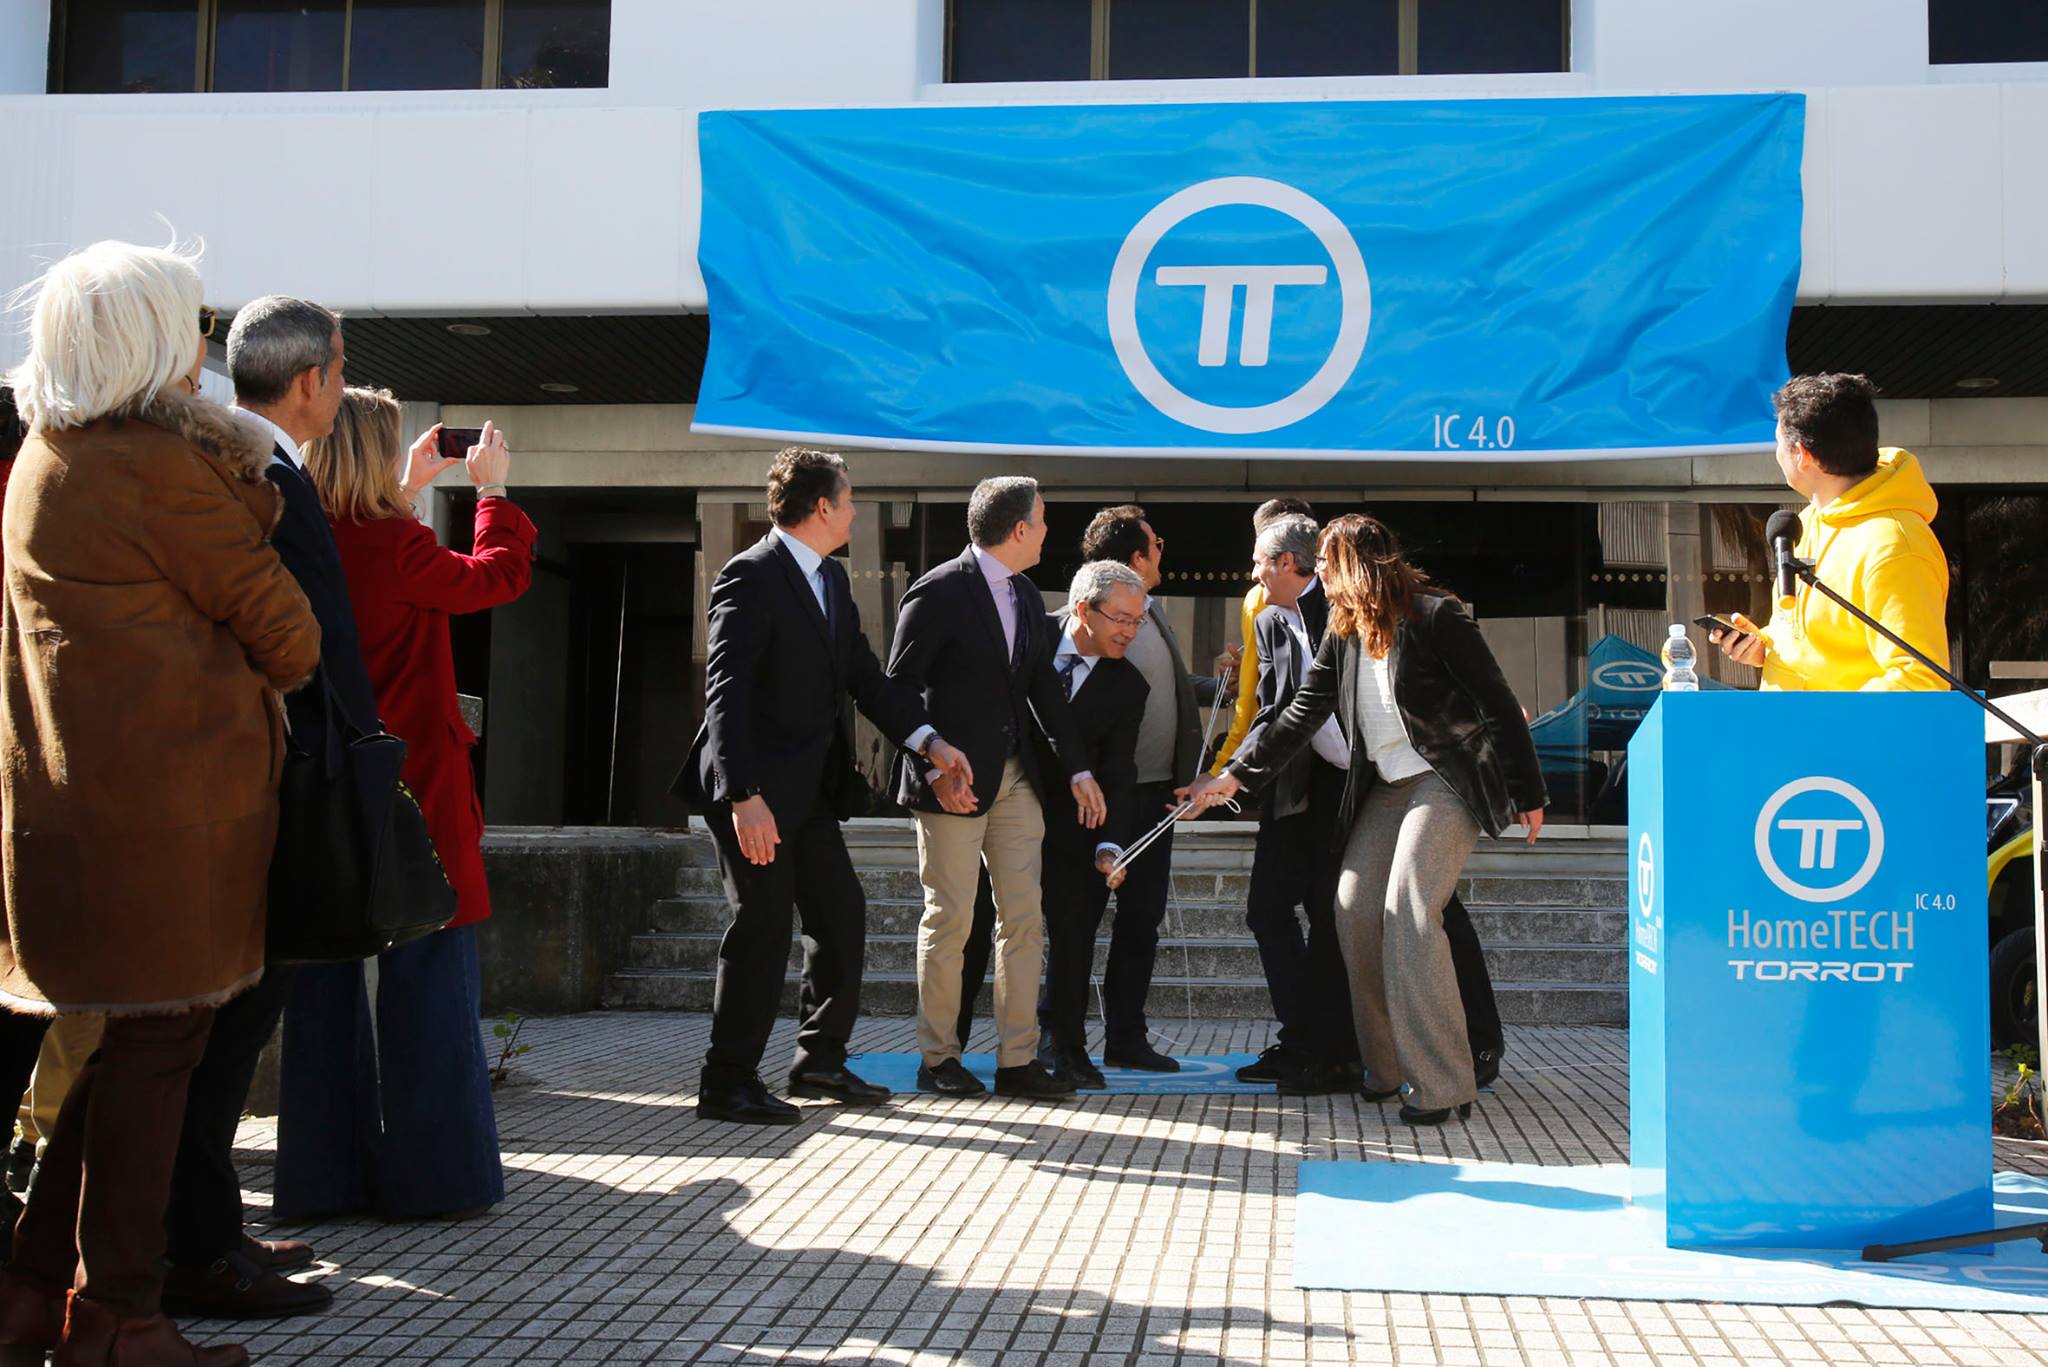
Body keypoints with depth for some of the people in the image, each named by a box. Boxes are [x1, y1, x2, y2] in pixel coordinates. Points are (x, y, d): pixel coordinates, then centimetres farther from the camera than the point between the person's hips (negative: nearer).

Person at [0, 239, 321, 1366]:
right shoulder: (162, 464, -14)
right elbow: (278, 625, -7)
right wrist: (288, 669, 11)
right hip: (169, 794, -9)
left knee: (113, 1045, 15)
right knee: (155, 1045, -2)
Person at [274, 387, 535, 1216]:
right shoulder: (395, 546, -15)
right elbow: (499, 576, -1)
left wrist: (407, 491, 27)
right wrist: (492, 491, 12)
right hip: (409, 790, -6)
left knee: (325, 979, 11)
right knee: (428, 978, 2)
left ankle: (322, 1175, 17)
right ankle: (433, 1174, 6)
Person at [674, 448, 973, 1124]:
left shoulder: (831, 579, 13)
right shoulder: (751, 577, -15)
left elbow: (864, 675, 14)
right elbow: (726, 693, -22)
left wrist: (928, 739, 1)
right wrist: (745, 796, -29)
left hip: (810, 788, 9)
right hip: (756, 792, -9)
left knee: (841, 915, 13)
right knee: (763, 925, -5)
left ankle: (820, 1060, 27)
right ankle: (727, 1085, 7)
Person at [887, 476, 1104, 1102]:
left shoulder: (1027, 597, 13)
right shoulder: (938, 593, -10)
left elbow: (1045, 689, 16)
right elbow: (899, 690, -10)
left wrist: (1078, 769, 9)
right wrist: (935, 770, -17)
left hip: (1016, 777, 7)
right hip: (954, 781, -7)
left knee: (1024, 918, 4)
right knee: (950, 916, -1)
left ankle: (1017, 1059, 10)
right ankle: (937, 1059, 11)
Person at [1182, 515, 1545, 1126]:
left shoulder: (1435, 616, -12)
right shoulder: (1343, 632, 9)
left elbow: (1499, 705, -10)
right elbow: (1302, 713, 10)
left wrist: (1527, 795, -10)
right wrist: (1234, 776, 4)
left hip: (1447, 783, -7)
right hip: (1385, 787, 7)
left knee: (1408, 911, -20)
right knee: (1355, 910, -4)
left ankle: (1442, 1084, -16)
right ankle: (1387, 1065, 9)